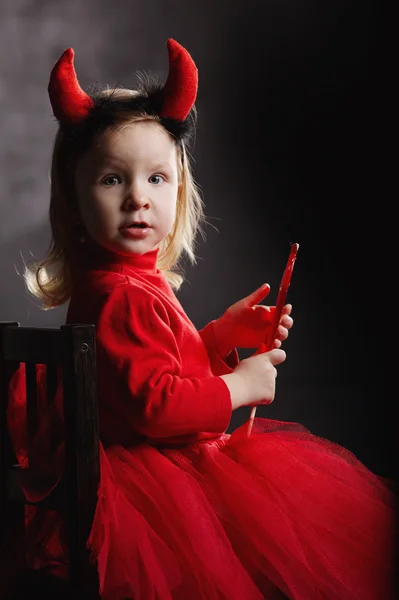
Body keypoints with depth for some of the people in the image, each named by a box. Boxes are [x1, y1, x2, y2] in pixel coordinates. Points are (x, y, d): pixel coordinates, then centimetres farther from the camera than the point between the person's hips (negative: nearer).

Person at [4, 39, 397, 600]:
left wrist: (224, 332, 6)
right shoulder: (120, 296, -26)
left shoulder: (133, 281, 6)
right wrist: (240, 386, -18)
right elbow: (156, 404, -31)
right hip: (150, 478, -10)